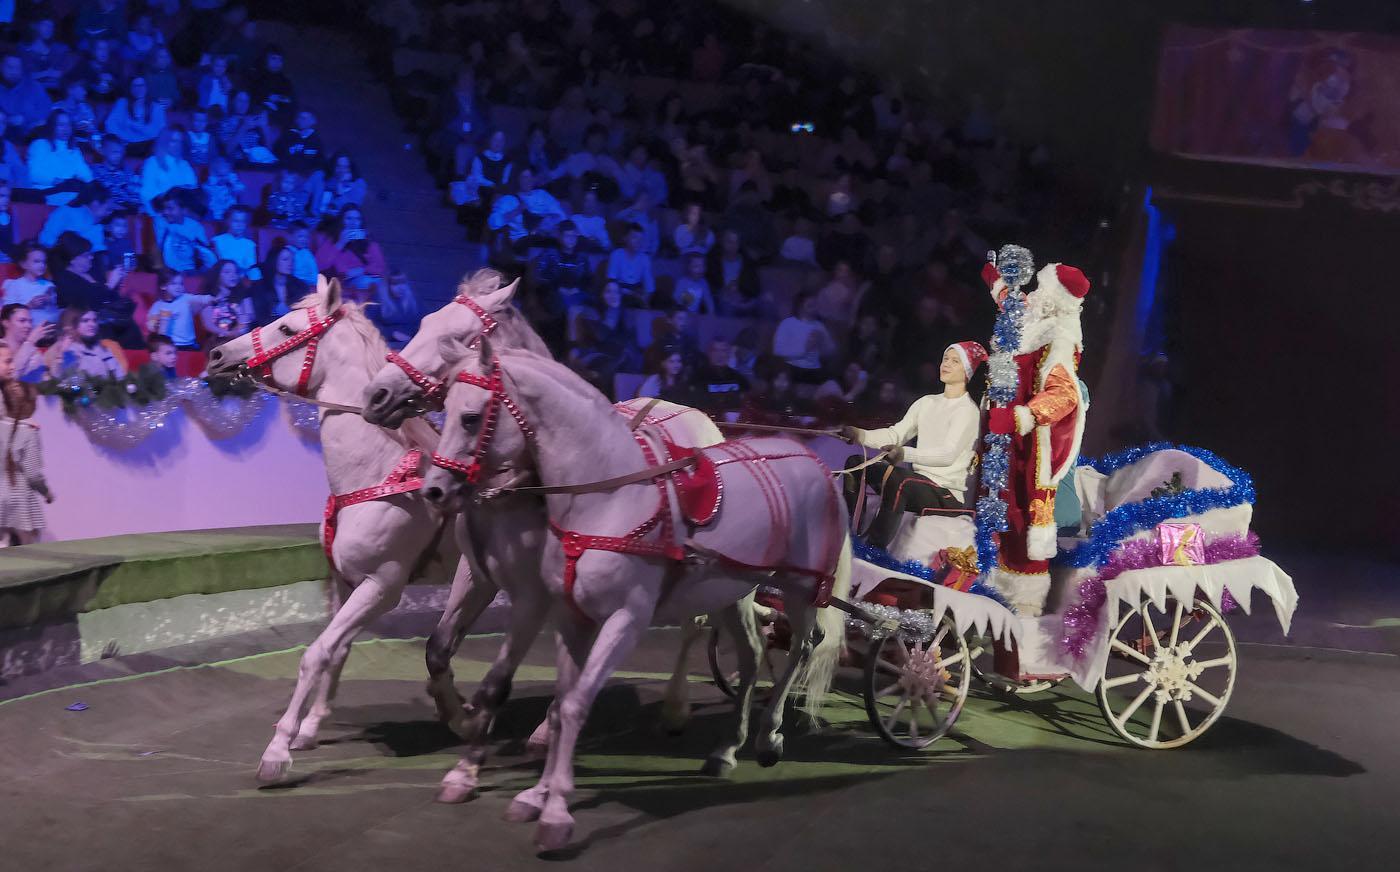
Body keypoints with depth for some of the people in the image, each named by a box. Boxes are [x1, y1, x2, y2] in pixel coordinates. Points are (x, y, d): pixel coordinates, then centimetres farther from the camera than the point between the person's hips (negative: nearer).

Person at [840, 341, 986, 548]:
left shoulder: (968, 410, -7)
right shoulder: (927, 402, 17)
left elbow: (948, 454, -21)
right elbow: (896, 434, 9)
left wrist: (906, 454, -36)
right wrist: (859, 435, -9)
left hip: (947, 494, -8)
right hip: (919, 480, 8)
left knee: (897, 479, -38)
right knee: (856, 462, -2)